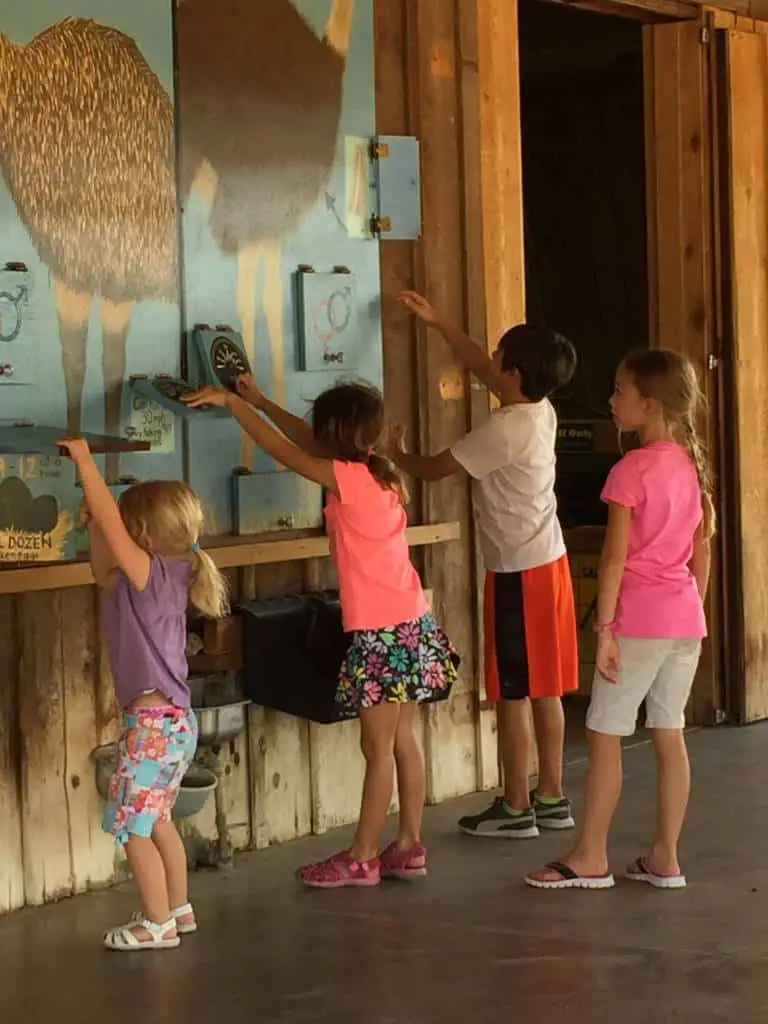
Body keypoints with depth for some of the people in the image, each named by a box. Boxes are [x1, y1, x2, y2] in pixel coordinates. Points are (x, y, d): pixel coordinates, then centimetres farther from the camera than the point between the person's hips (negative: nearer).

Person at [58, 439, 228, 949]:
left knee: (132, 826, -1)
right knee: (157, 821, 21)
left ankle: (158, 923, 5)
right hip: (175, 720, 10)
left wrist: (84, 459, -18)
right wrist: (92, 525, 13)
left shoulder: (150, 573, -16)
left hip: (153, 724, -10)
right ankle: (178, 908, 31)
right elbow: (104, 575, 24)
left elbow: (109, 519, -23)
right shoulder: (165, 578, 9)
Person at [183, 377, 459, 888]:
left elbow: (282, 448, -8)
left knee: (378, 748, -2)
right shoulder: (384, 474, 10)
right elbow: (308, 439, 21)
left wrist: (232, 402, 1)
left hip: (382, 634, -8)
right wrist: (260, 401, 24)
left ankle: (362, 859, 6)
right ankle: (410, 846, 18)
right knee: (403, 740, 13)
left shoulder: (346, 477, -14)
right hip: (412, 623, 8)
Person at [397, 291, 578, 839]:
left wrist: (392, 456, 8)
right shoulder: (540, 411, 5)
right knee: (545, 689, 13)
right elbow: (484, 371, 21)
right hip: (548, 561, 9)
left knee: (513, 693, -1)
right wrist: (439, 323, 23)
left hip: (518, 572, -9)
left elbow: (434, 467, -11)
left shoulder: (504, 430, -20)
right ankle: (552, 798, 19)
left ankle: (516, 808, 5)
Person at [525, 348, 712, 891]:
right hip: (686, 620, 7)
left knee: (605, 733, 3)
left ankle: (591, 858, 9)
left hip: (639, 618, -7)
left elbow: (615, 557, -15)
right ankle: (665, 858, 13)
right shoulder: (694, 465, 8)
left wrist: (605, 628, -13)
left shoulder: (631, 470, -14)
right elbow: (702, 551, 13)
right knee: (670, 734, 10)